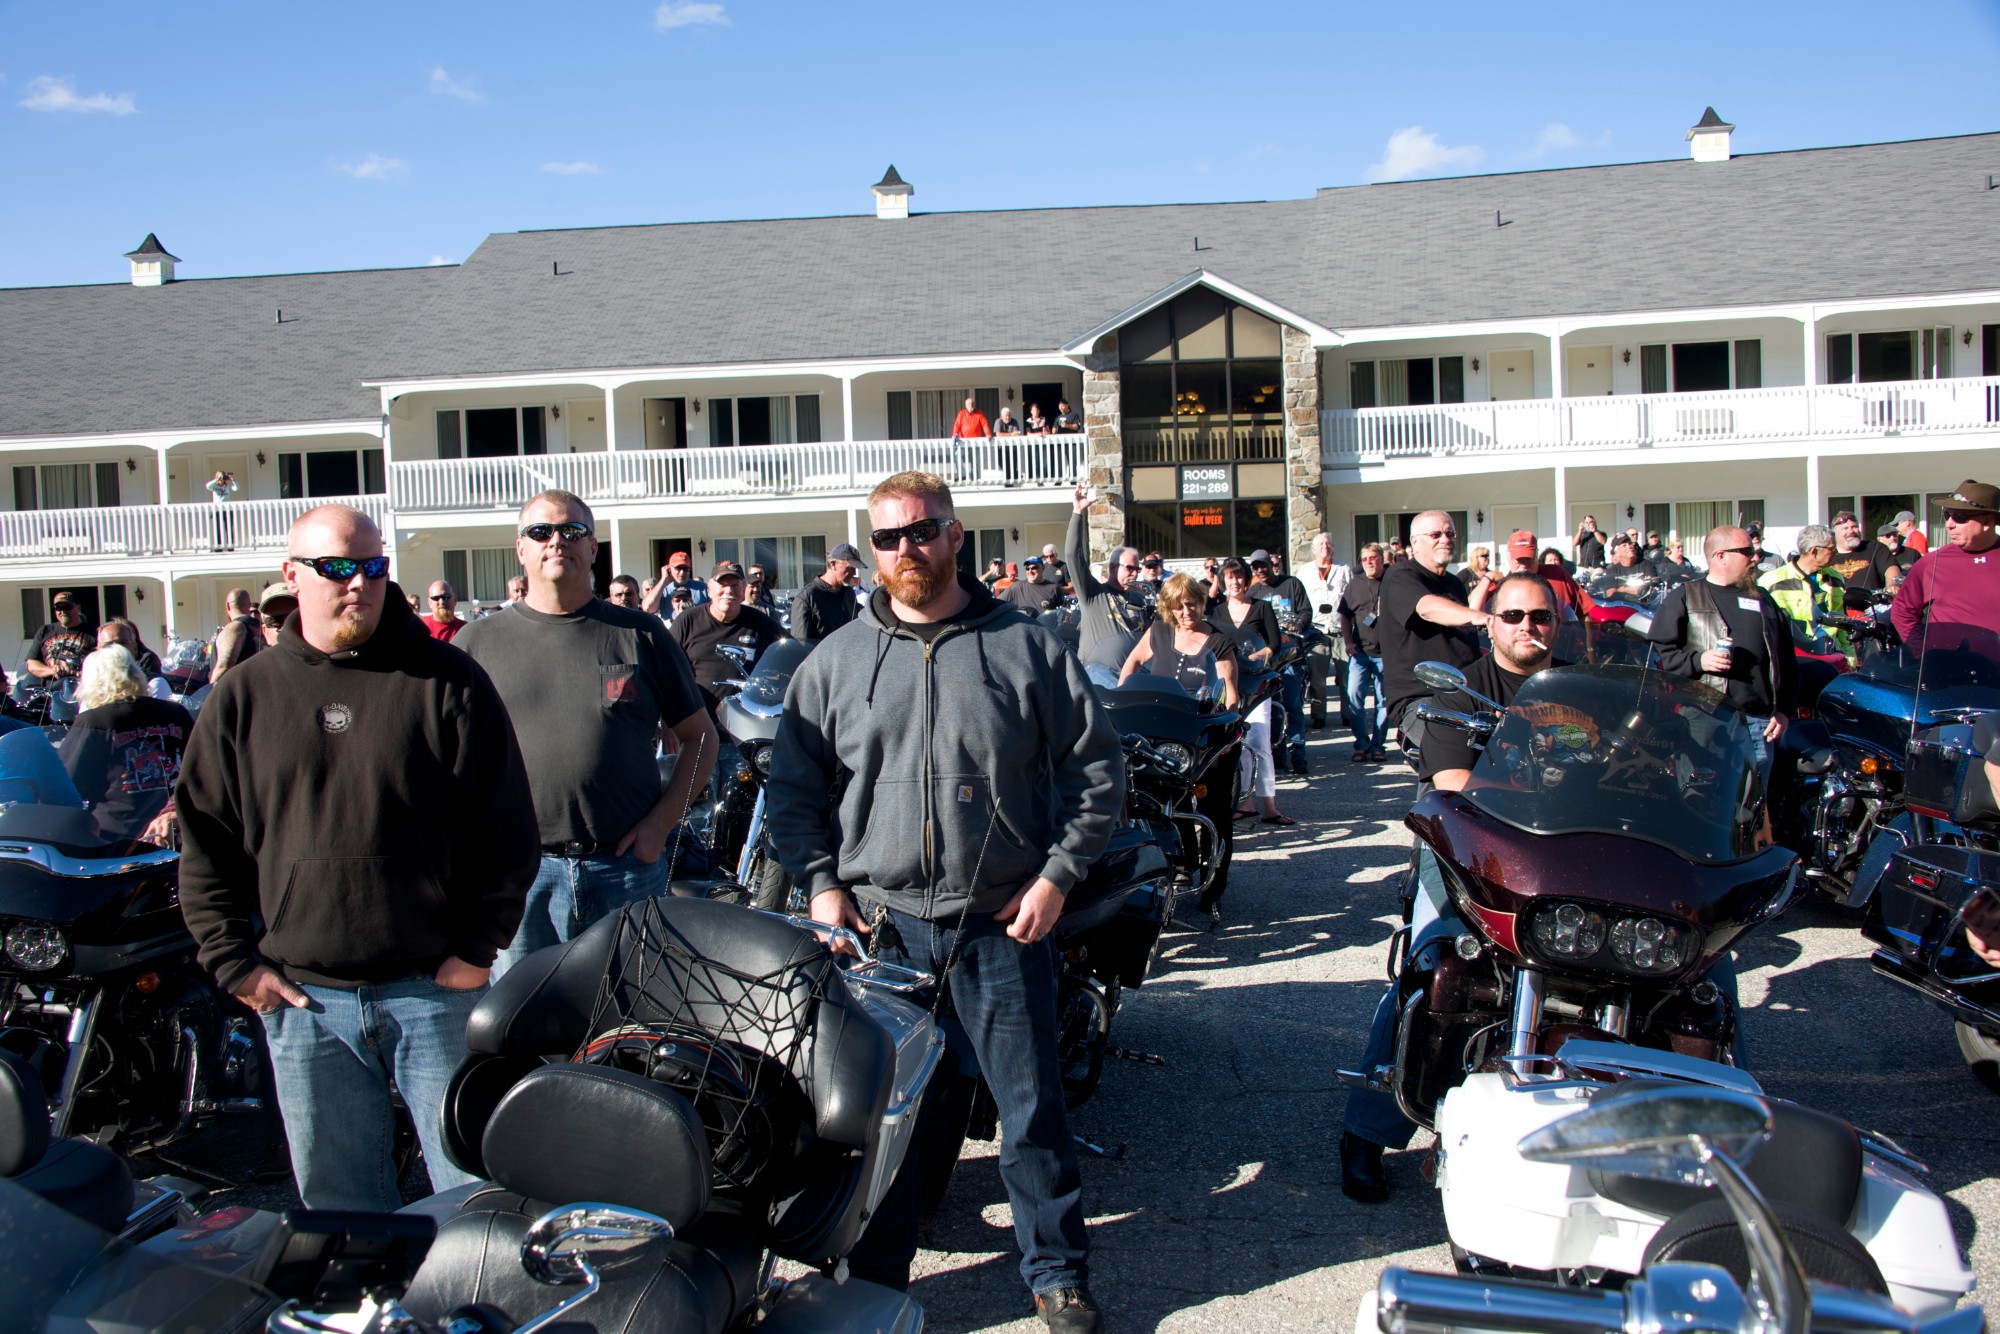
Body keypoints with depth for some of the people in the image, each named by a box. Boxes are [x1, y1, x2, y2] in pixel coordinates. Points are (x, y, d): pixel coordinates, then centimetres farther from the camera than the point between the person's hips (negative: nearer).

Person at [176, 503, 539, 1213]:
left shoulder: (446, 681, -2)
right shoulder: (243, 698, 6)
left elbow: (507, 826, -2)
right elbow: (204, 841, 9)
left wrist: (478, 947, -6)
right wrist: (235, 962, 1)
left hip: (435, 988, -2)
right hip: (302, 998, 3)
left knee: (476, 1193, 6)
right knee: (338, 1205, 14)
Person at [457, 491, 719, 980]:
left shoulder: (640, 633, 8)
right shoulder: (478, 641, 9)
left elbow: (700, 737, 10)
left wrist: (661, 822, -2)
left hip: (629, 869, 0)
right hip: (516, 872, 0)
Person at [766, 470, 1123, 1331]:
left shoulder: (1026, 647, 2)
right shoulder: (835, 661, 6)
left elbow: (1096, 765, 4)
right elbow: (794, 786, 10)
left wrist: (1058, 874, -3)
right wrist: (821, 885, -1)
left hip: (1004, 922, -1)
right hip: (879, 923, 1)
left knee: (1032, 1105, 7)